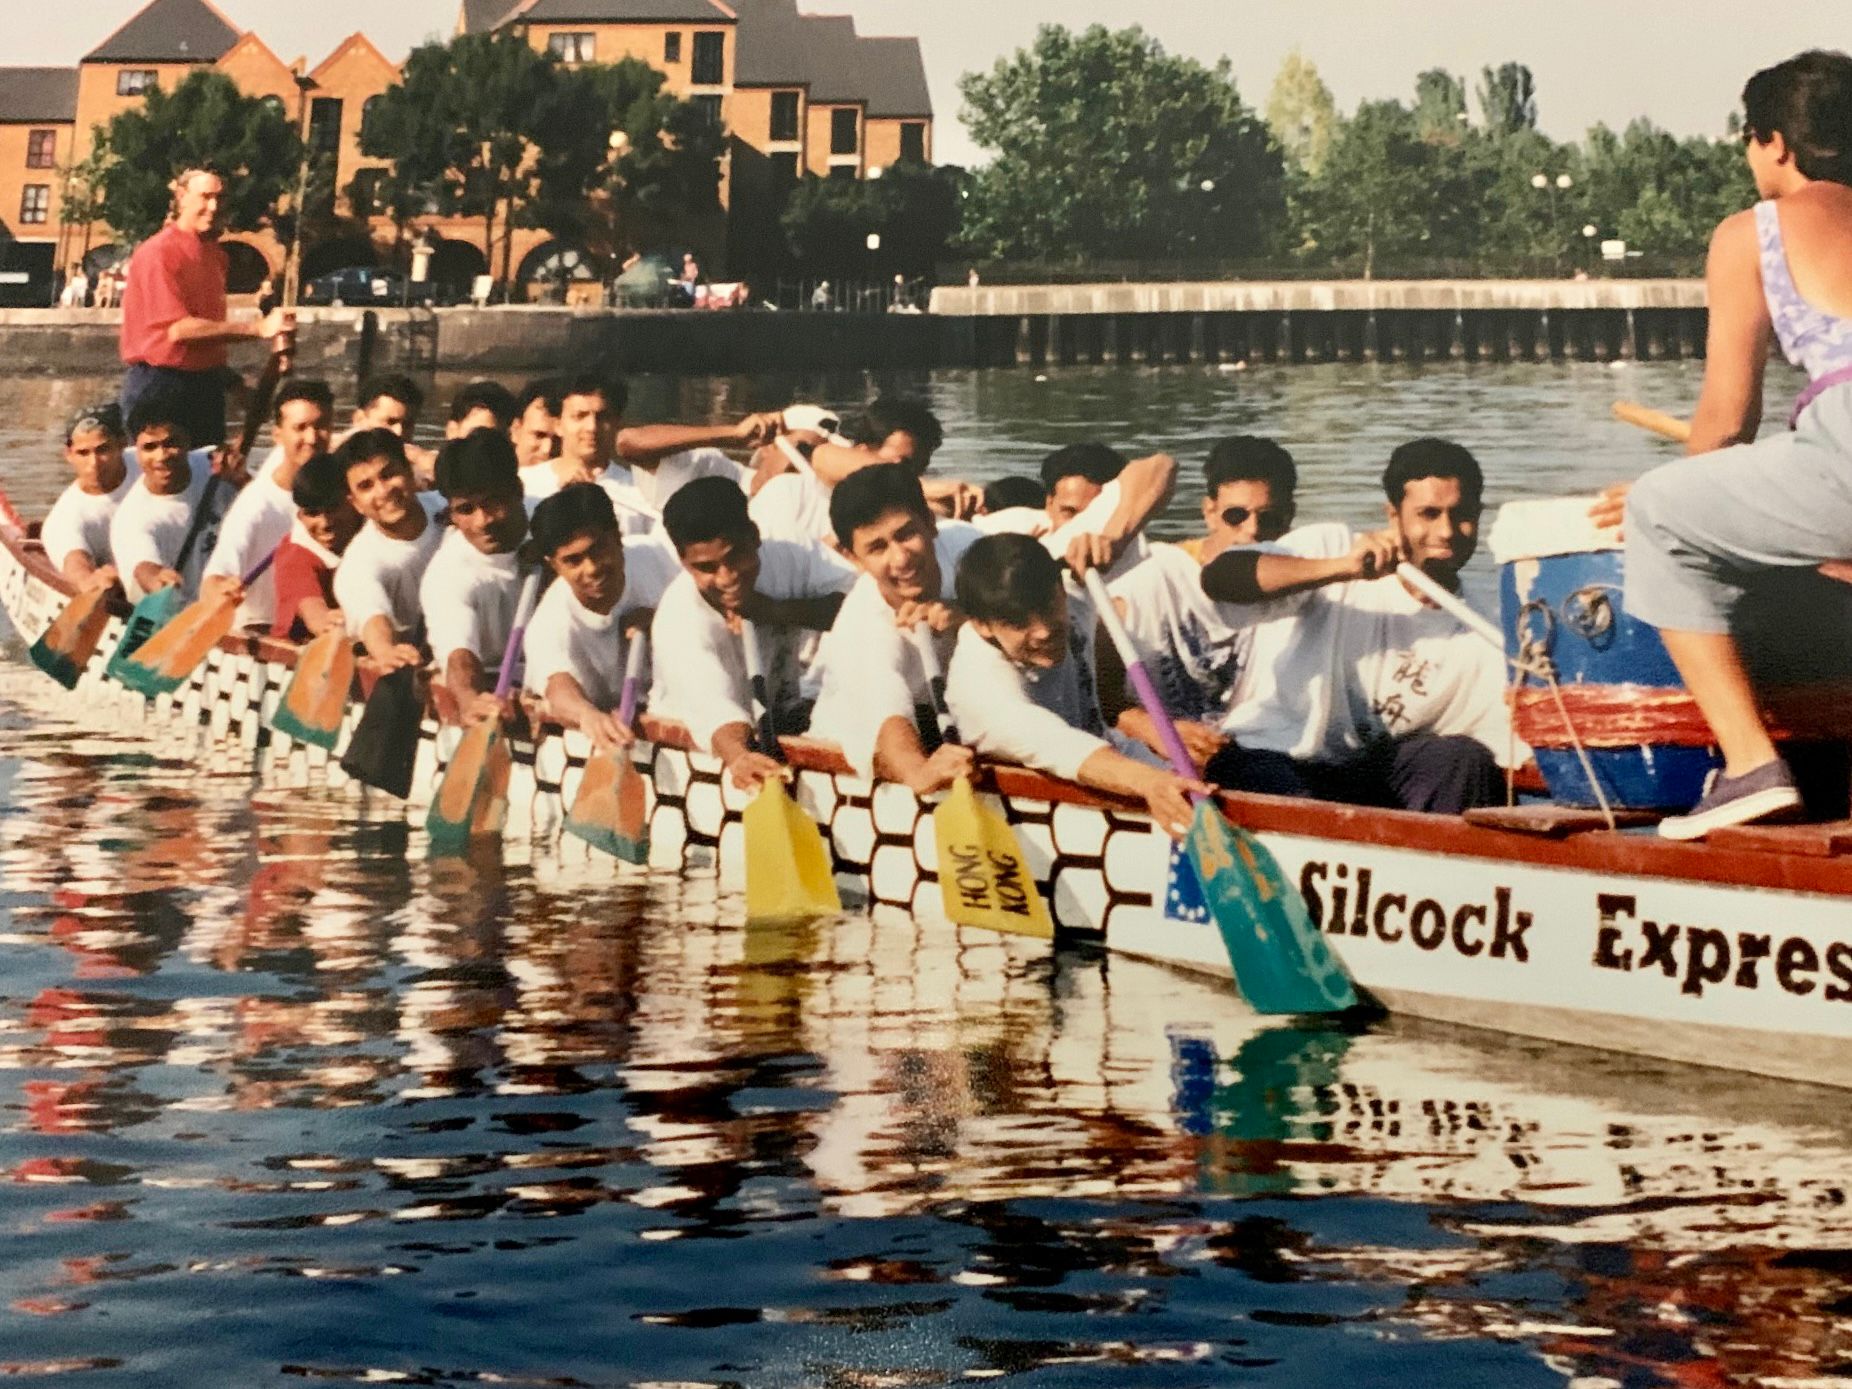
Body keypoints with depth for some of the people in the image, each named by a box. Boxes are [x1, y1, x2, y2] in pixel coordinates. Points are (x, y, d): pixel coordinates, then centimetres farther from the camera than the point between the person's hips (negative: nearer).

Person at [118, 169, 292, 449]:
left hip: (207, 382, 7)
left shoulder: (216, 254, 14)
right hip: (159, 382, -7)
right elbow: (178, 329, -18)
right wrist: (258, 328, -19)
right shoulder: (158, 253, -11)